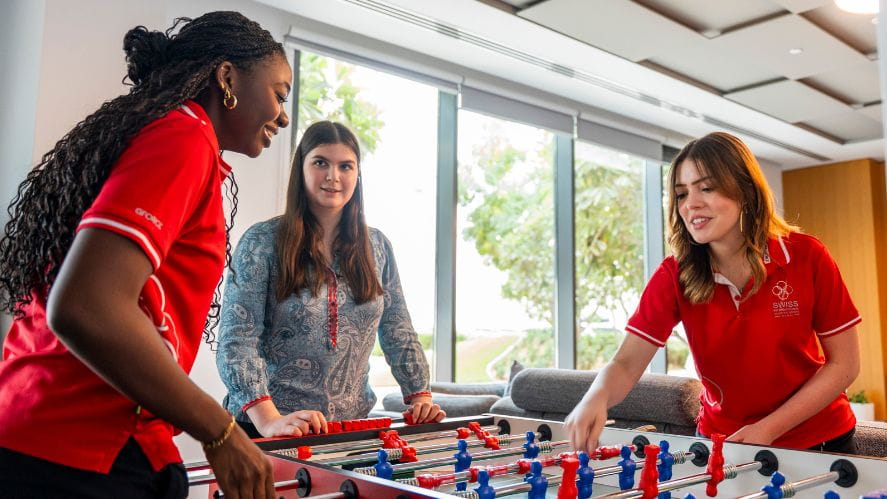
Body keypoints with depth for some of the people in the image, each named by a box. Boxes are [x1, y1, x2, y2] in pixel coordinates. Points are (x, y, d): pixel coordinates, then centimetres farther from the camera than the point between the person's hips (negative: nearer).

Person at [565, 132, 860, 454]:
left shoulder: (805, 257, -13)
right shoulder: (674, 276, -12)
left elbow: (844, 364, -8)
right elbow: (626, 365, -17)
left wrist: (768, 429, -17)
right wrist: (596, 397, -39)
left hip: (817, 444, -1)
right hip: (721, 446, 2)